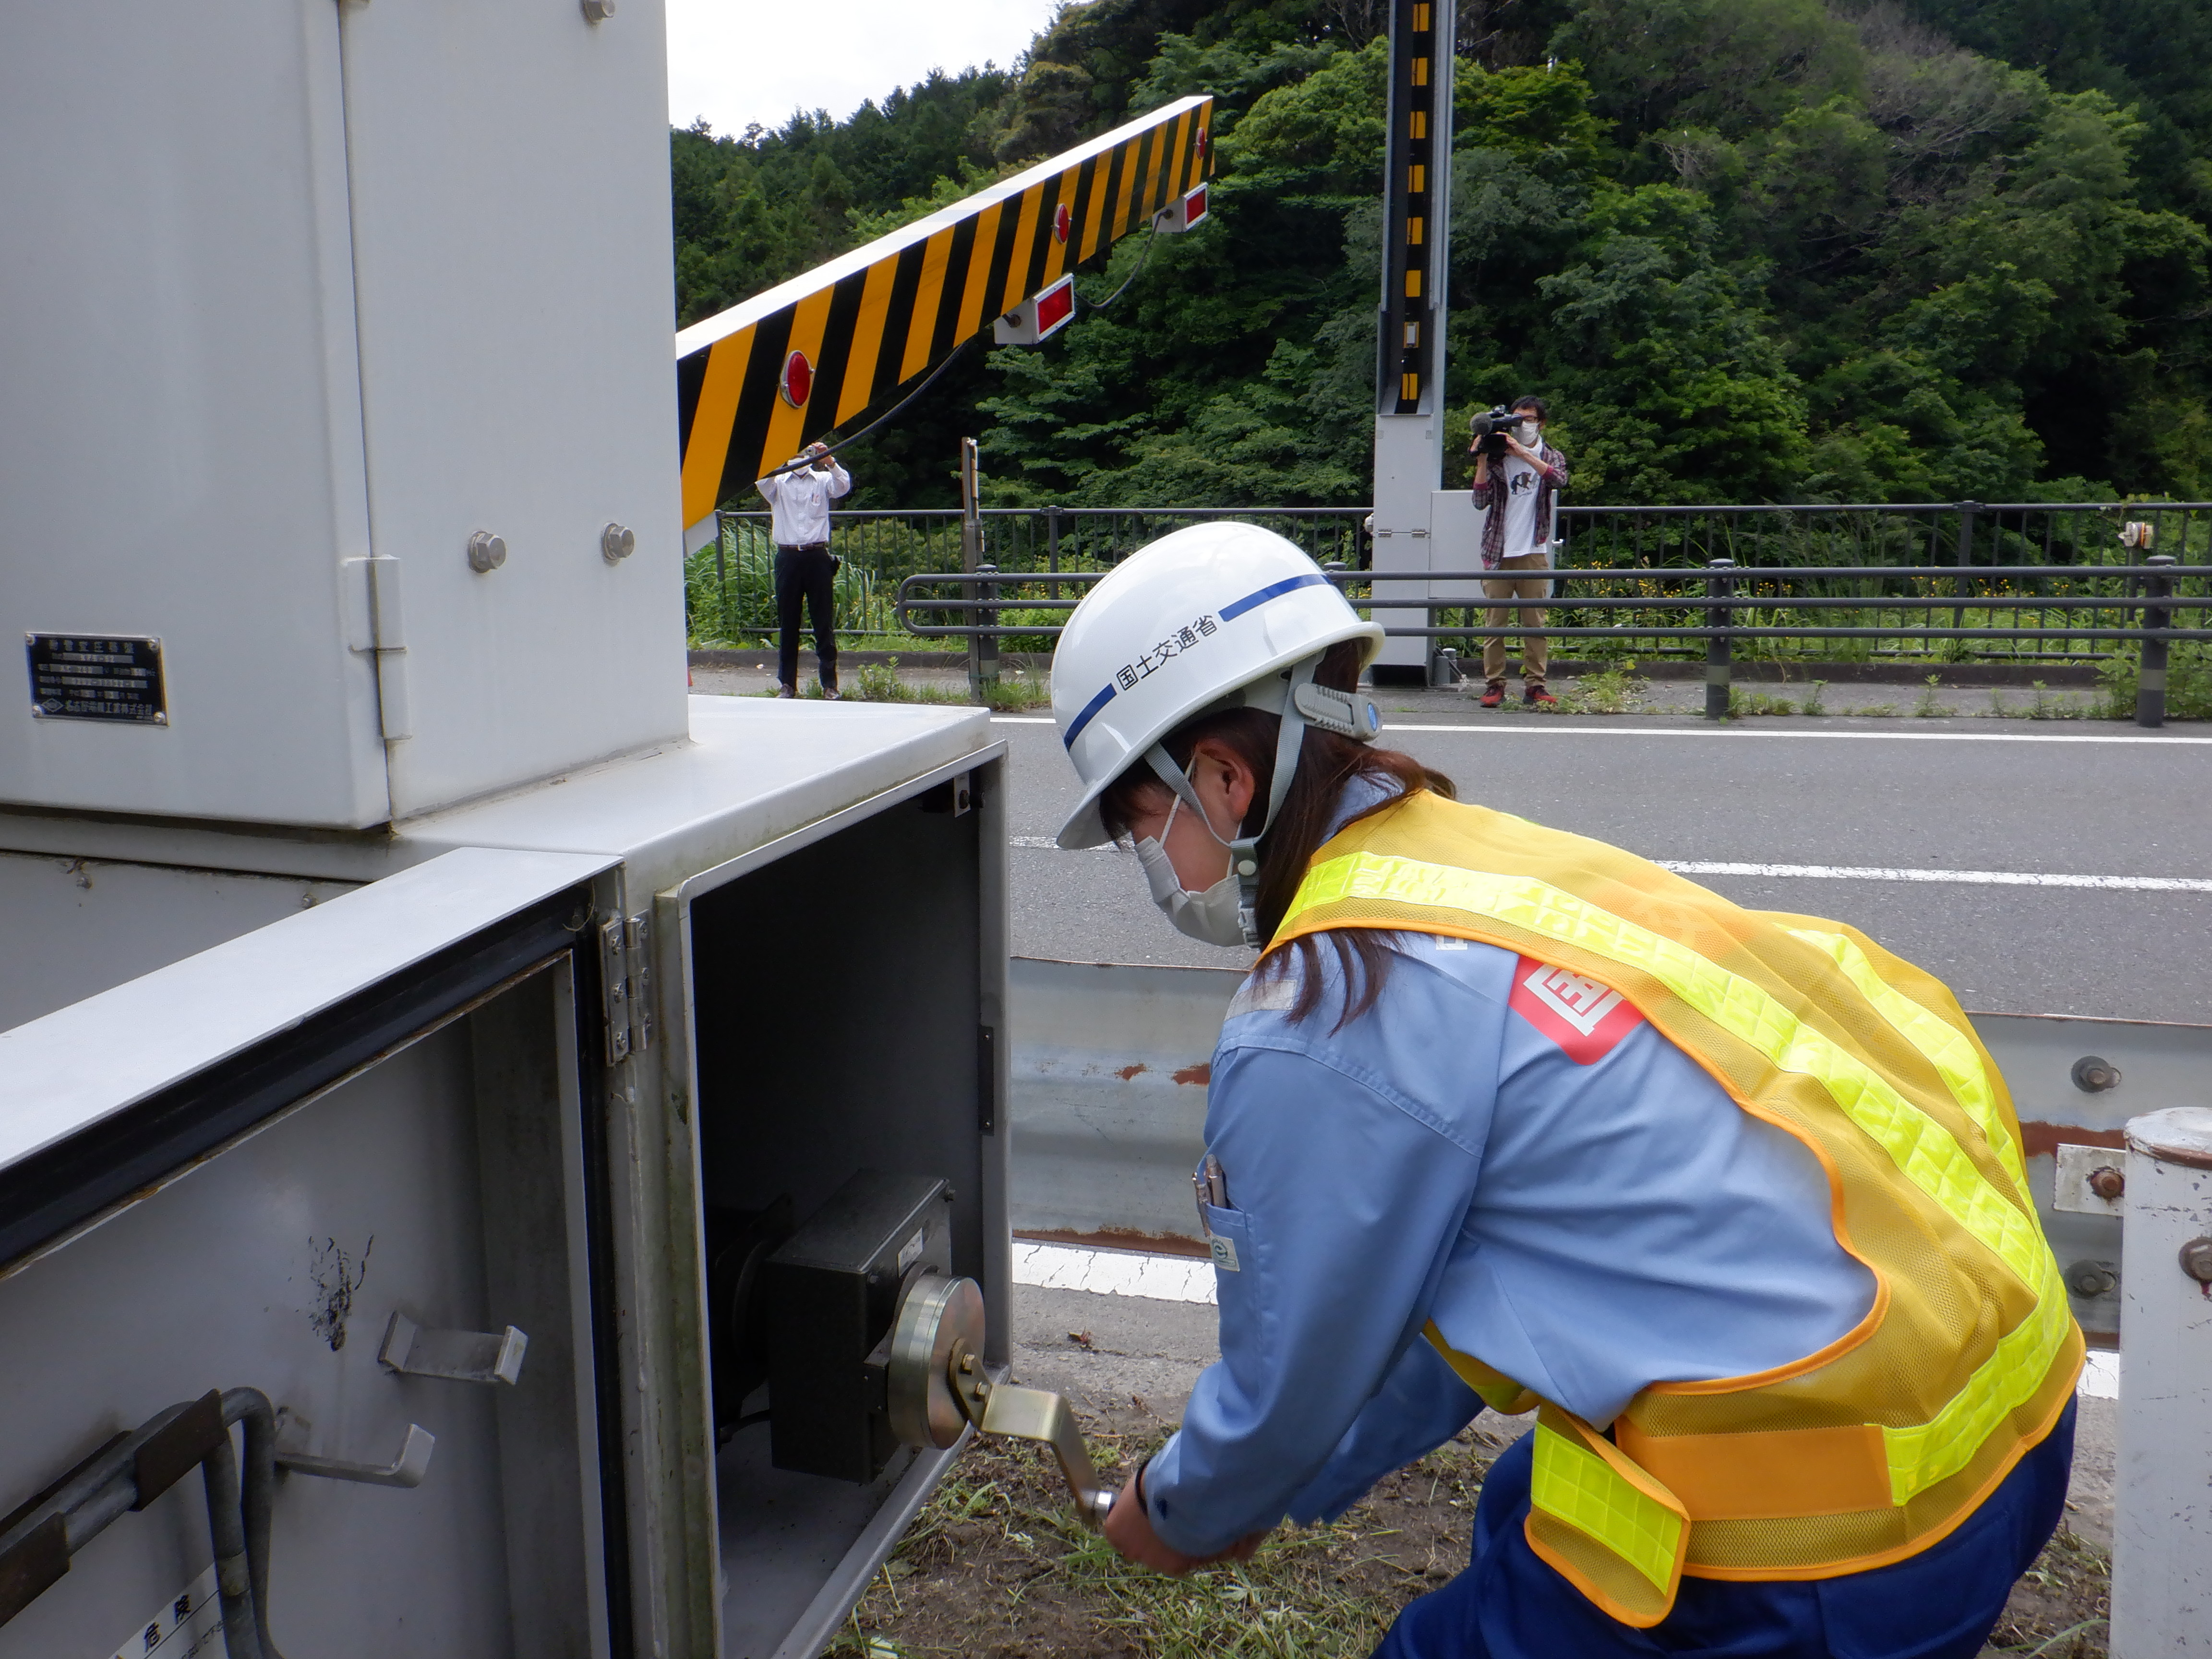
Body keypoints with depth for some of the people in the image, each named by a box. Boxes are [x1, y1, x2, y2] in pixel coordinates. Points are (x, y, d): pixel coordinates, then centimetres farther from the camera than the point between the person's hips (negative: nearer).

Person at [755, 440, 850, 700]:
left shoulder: (823, 480, 11)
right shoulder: (778, 482, 12)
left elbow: (843, 486, -9)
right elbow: (762, 480, -9)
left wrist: (830, 461, -26)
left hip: (818, 556, -1)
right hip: (788, 557, 1)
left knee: (825, 622, 0)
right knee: (787, 623, 4)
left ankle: (830, 684, 4)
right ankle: (787, 684, 10)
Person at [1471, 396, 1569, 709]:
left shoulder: (1551, 457, 12)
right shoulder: (1497, 458, 9)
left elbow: (1559, 480, -13)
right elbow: (1481, 501, -3)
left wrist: (1522, 452, -19)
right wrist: (1481, 460, -10)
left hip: (1534, 553, 0)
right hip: (1498, 552, 0)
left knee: (1535, 622, -1)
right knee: (1495, 621, -2)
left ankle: (1534, 685, 1)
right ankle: (1494, 685, 1)